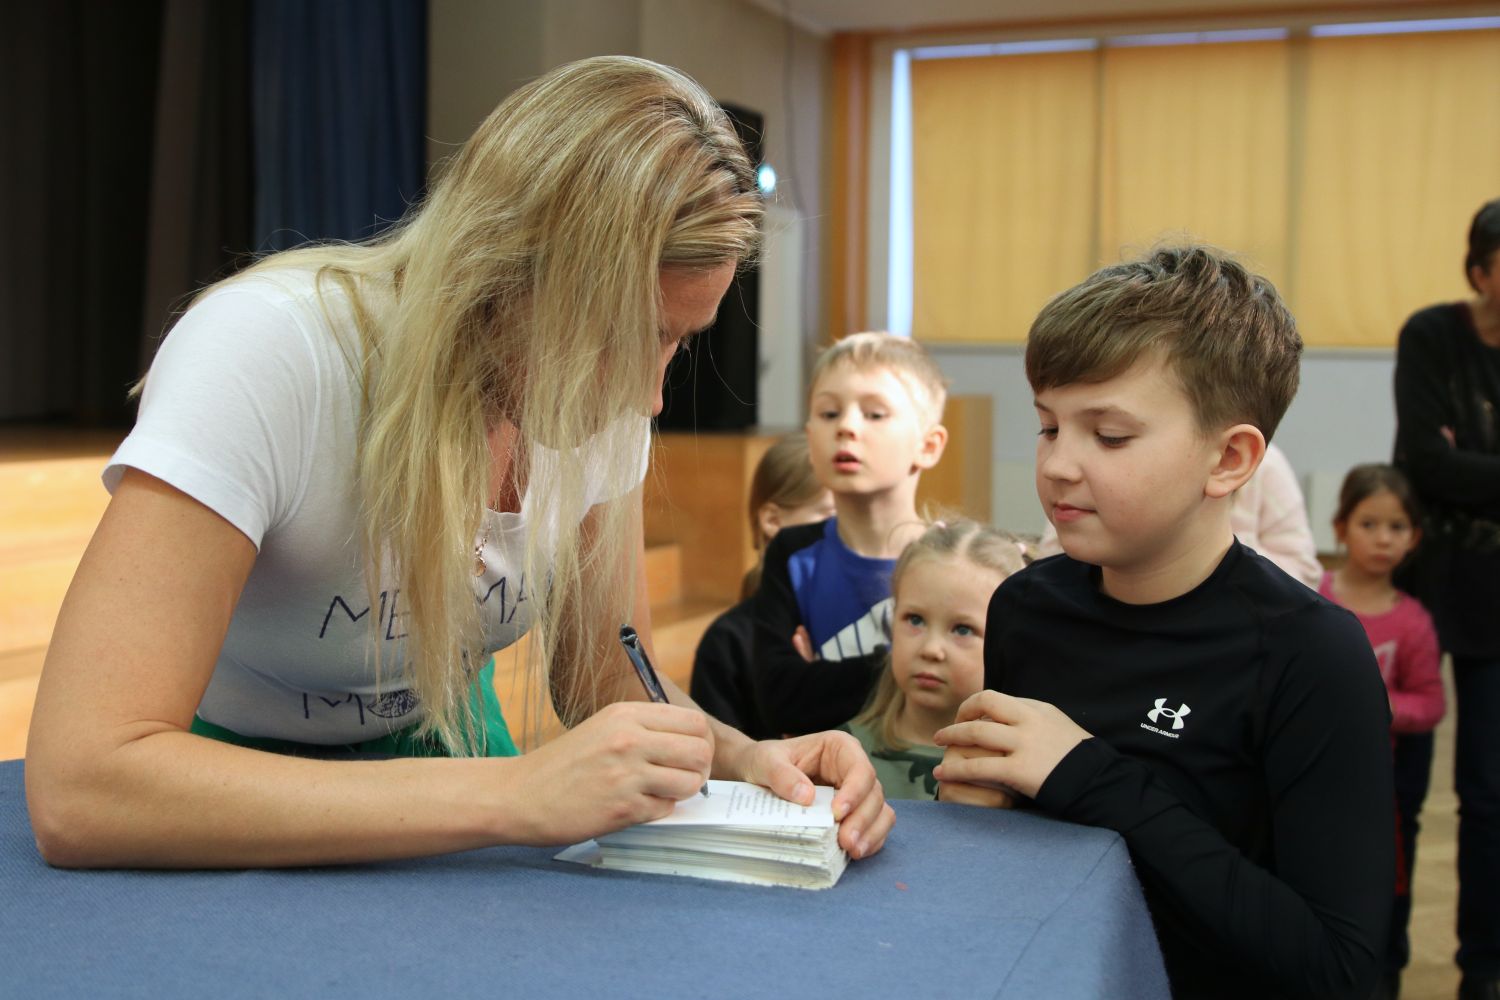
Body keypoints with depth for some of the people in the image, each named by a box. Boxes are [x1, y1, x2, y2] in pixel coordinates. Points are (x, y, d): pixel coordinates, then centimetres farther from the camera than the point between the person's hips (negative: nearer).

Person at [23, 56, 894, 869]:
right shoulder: (267, 355, -31)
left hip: (444, 740, 3)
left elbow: (606, 681, -2)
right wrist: (513, 795, -42)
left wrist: (743, 758, -23)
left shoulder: (601, 400, -13)